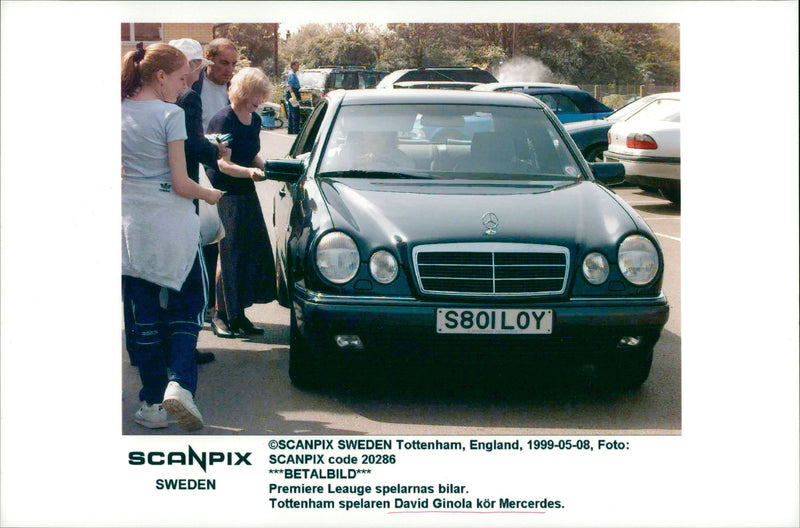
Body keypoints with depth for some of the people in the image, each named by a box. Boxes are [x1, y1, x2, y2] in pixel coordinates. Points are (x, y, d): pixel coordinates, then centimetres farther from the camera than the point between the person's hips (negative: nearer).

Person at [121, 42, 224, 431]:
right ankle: (180, 383, -7)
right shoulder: (170, 114, -10)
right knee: (187, 306, 12)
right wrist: (210, 195, 5)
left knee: (145, 315, 11)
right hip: (172, 226, -4)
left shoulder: (119, 111, 5)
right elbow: (181, 184, -11)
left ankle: (153, 402, 15)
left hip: (131, 227, 4)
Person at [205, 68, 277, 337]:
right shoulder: (224, 120, -14)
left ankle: (237, 313, 14)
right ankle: (221, 315, 2)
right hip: (223, 194, -8)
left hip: (245, 194, 8)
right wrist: (250, 172, -35)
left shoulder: (255, 119, 10)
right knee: (228, 253, -8)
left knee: (253, 251, 5)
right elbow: (223, 164, -20)